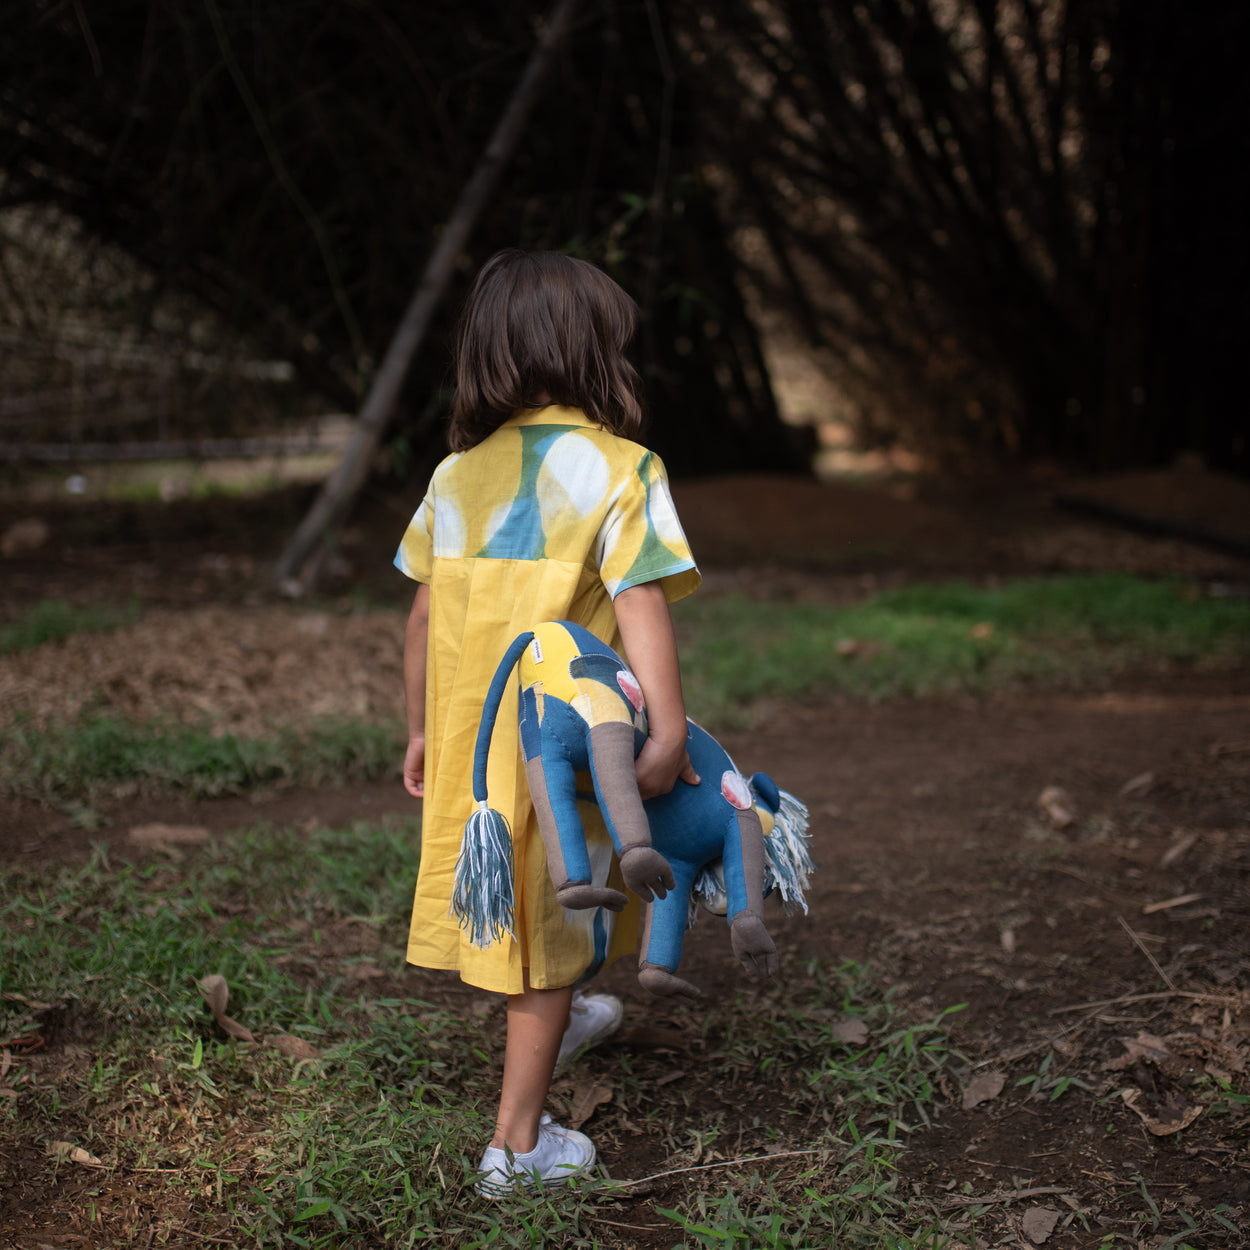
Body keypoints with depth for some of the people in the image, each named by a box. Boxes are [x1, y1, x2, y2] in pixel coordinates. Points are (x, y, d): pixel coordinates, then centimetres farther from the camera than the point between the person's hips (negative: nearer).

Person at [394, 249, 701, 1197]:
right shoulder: (620, 470, -11)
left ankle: (555, 1020, 52)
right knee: (551, 933, 7)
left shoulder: (458, 472, 5)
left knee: (519, 900, 27)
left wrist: (421, 731, 17)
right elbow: (641, 606, -22)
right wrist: (668, 730, -24)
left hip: (467, 736, 6)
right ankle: (517, 1144, 15)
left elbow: (425, 616, 8)